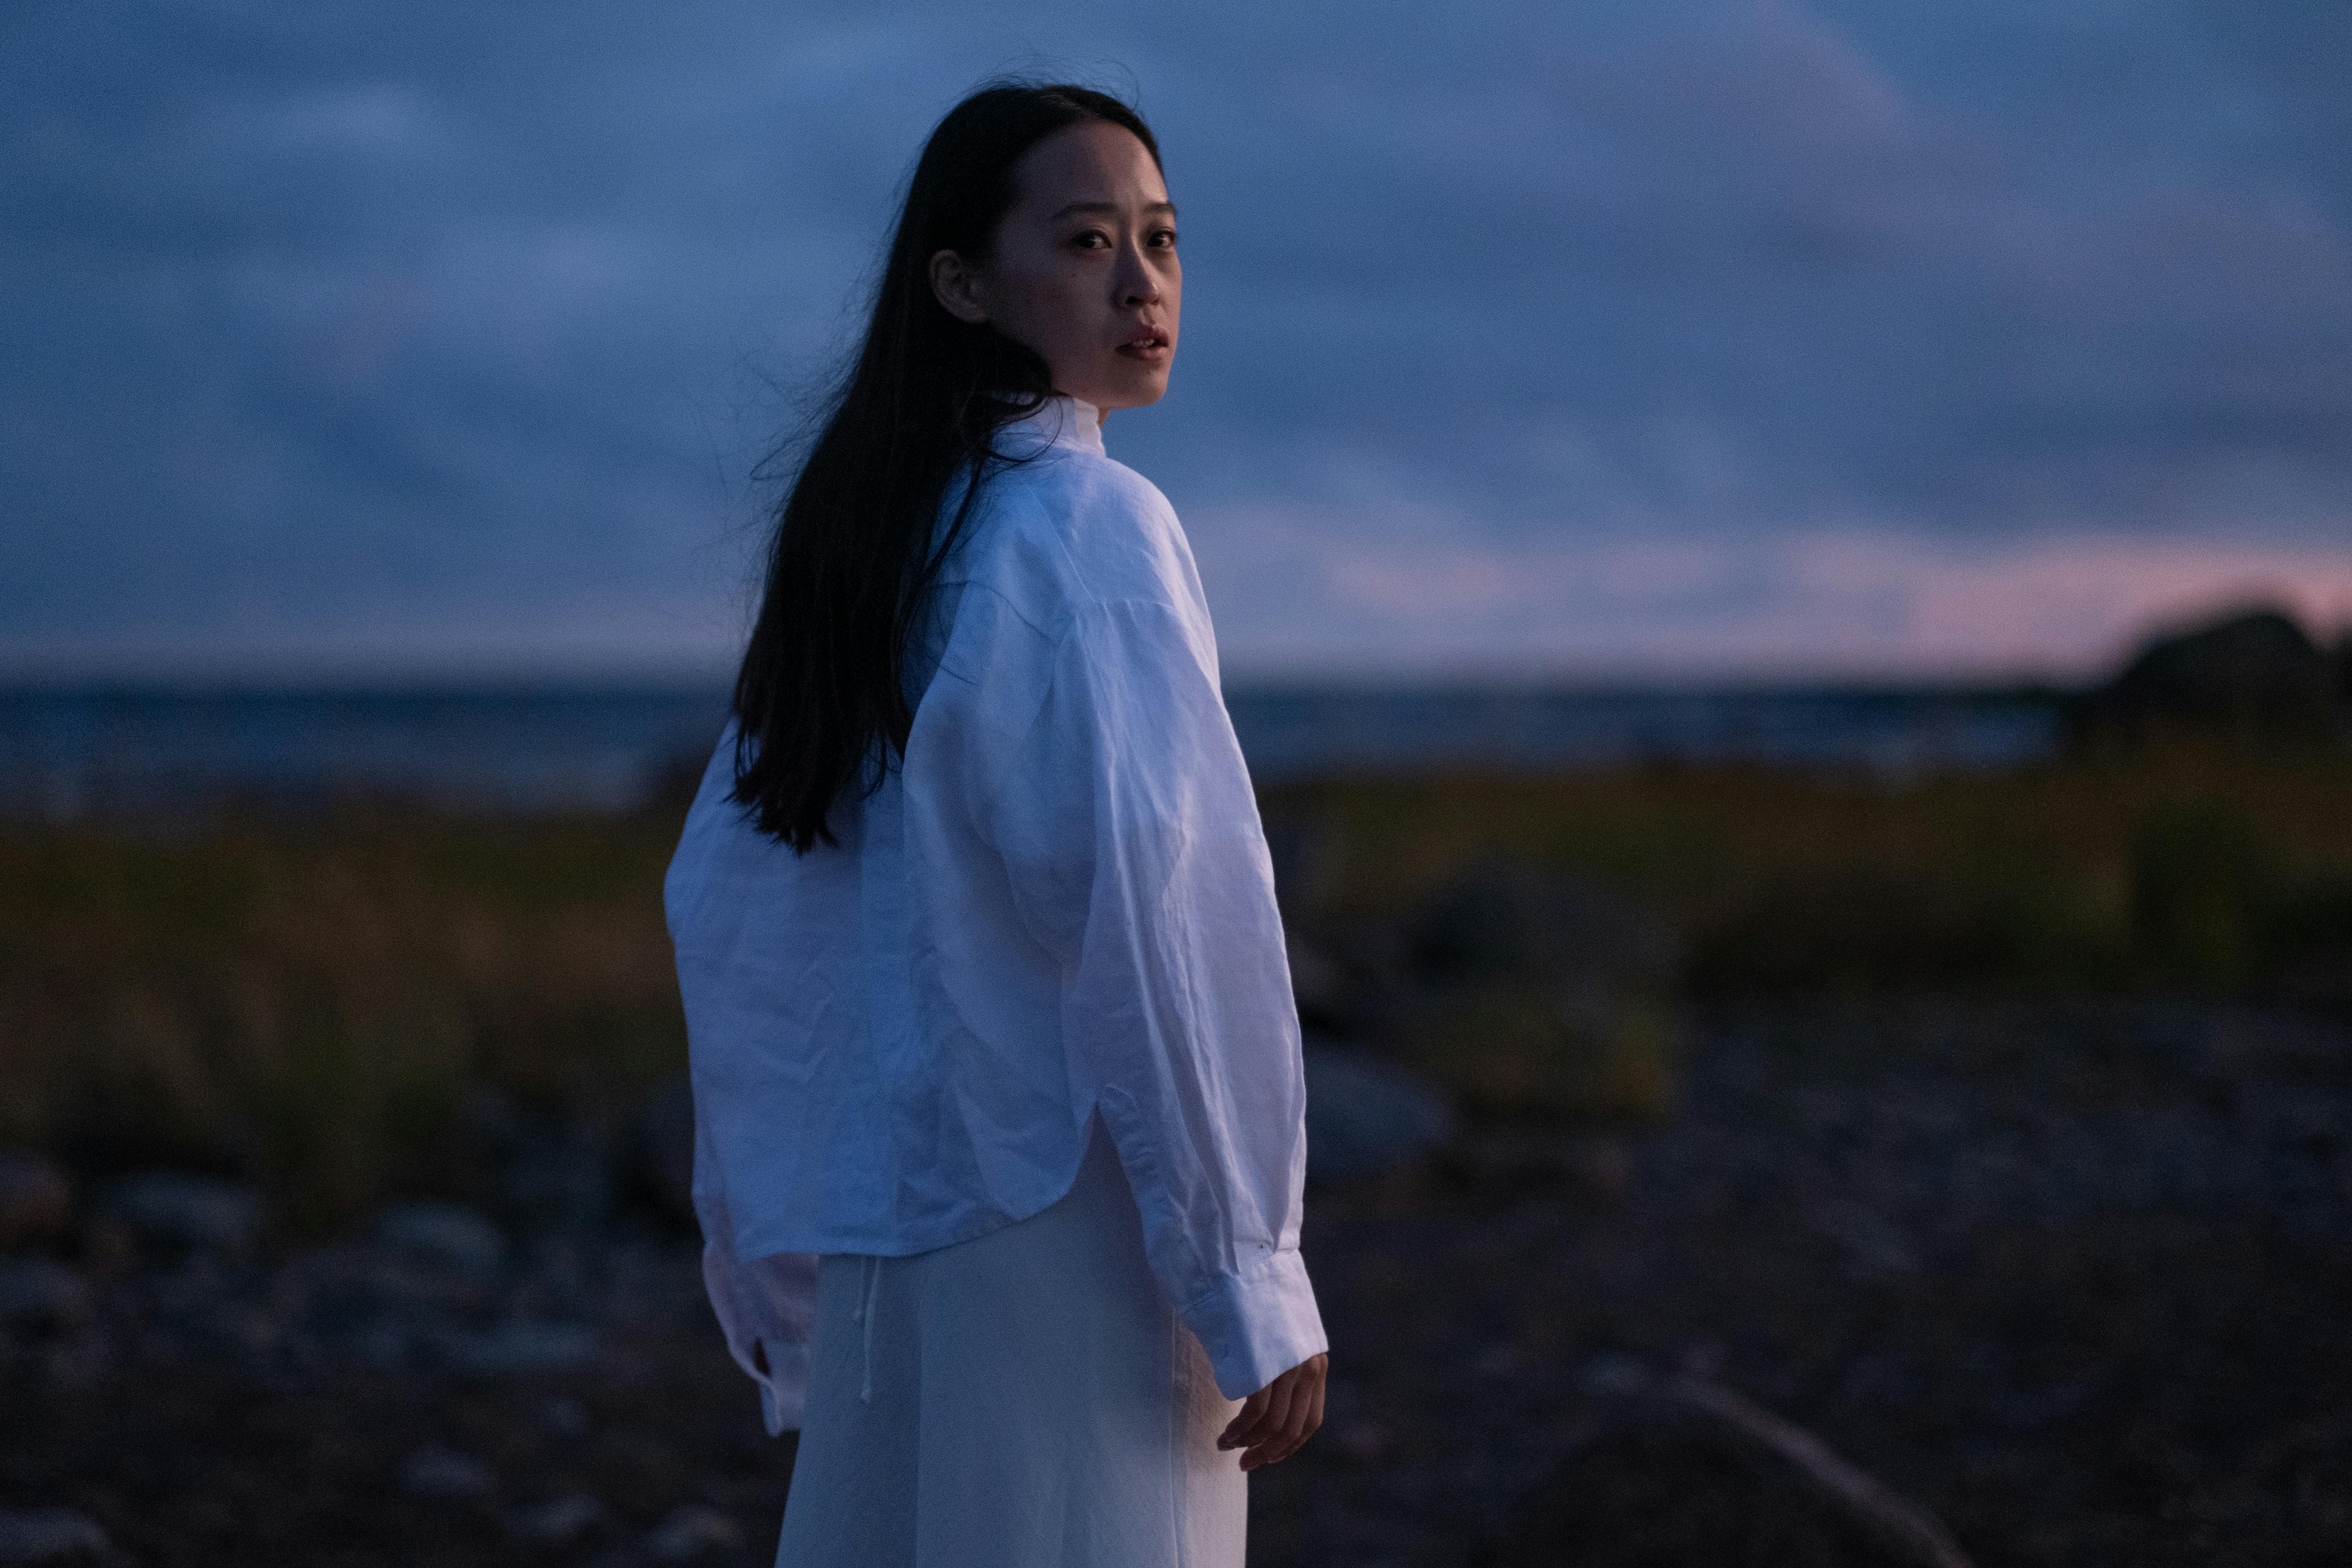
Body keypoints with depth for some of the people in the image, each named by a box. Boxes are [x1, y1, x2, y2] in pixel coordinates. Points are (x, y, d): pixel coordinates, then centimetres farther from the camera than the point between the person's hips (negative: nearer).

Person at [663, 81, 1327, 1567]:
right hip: (1070, 1224, -8)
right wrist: (1256, 1288, -14)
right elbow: (1162, 917, -18)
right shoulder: (1090, 525, -11)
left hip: (888, 1246, 8)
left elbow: (723, 909, 14)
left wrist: (778, 1272, 19)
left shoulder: (859, 535, 11)